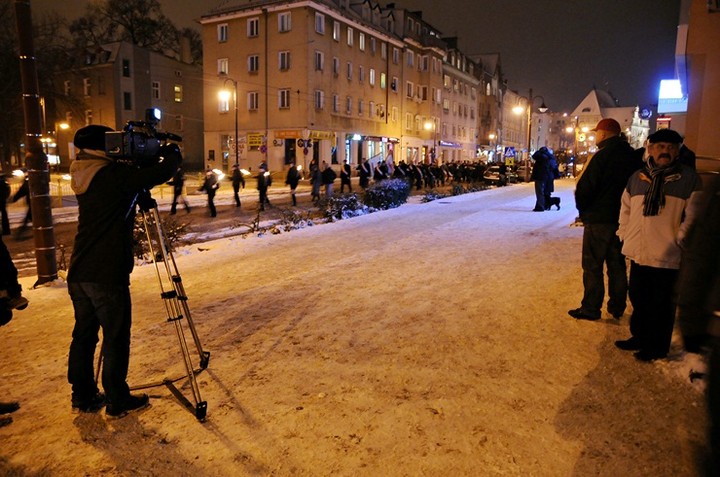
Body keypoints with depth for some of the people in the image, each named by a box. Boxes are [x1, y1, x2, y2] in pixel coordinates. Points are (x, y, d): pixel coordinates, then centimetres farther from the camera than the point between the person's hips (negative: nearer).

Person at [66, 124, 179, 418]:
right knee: (116, 338, 3)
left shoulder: (85, 177, 11)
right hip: (107, 274, -8)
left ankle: (83, 397, 28)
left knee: (84, 334, 16)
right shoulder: (114, 174, -14)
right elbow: (162, 173, -14)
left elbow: (135, 182, 21)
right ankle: (117, 401, 14)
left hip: (79, 273, 8)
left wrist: (154, 156, 12)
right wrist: (172, 152, 6)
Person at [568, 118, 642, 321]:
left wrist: (582, 210, -1)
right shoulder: (632, 156, 7)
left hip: (598, 220, -7)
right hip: (622, 219, 7)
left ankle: (591, 308, 3)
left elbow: (585, 188, -17)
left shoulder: (602, 156, -15)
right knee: (617, 264, 15)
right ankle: (617, 306, 24)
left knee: (593, 265, 0)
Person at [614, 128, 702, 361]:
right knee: (638, 299, 18)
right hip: (639, 252, 5)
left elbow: (691, 216, -6)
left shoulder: (689, 179, -4)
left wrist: (678, 242, -10)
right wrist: (625, 235, 7)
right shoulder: (637, 177, 8)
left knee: (660, 304, 7)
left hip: (666, 256, -4)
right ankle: (639, 337, 35)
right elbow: (626, 210, 15)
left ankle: (657, 347, 22)